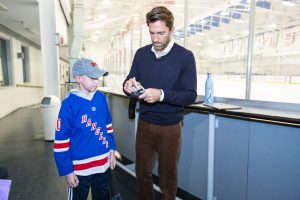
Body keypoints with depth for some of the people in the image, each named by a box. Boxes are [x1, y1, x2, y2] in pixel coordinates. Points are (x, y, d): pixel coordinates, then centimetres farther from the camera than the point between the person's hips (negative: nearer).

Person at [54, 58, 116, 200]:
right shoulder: (69, 104, -19)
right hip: (80, 168, -5)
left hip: (104, 164, 5)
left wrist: (112, 150, 7)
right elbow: (61, 140, -16)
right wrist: (67, 171, -13)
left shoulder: (101, 98, -3)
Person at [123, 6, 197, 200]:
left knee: (168, 175, 15)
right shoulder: (141, 53, 2)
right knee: (142, 172, 17)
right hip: (144, 123, 4)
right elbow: (129, 82, 6)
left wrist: (162, 95, -29)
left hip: (169, 127, -3)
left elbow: (191, 95, -13)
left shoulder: (185, 56, -10)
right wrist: (128, 86, -19)